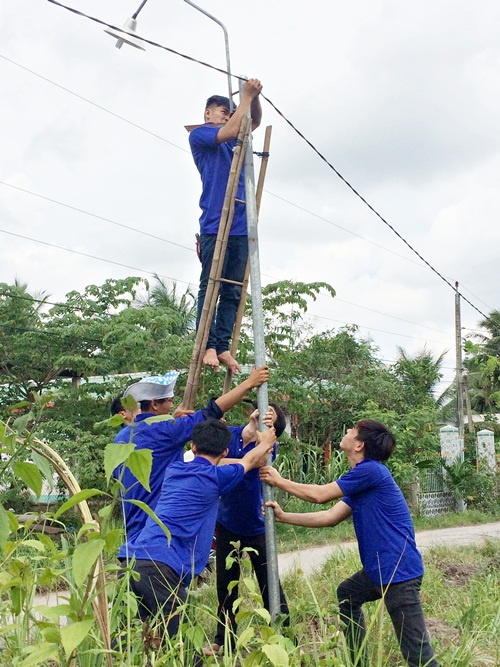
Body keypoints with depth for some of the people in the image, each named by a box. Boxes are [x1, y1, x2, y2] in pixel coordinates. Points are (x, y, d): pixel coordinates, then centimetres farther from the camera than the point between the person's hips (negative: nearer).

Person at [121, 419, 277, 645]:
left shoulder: (173, 470, 19)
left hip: (132, 558, 7)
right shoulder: (215, 477, 3)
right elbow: (251, 460, 25)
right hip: (162, 566, -7)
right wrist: (266, 441, 47)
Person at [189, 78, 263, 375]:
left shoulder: (233, 138, 25)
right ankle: (208, 346, -9)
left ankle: (223, 347, 0)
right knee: (210, 286, -8)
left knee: (233, 291, 0)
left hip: (241, 226, 7)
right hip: (214, 225, -7)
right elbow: (230, 132, -10)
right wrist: (247, 96, -2)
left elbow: (255, 121, 25)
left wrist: (255, 96, 6)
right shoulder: (198, 134, 5)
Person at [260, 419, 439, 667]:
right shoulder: (360, 481, 14)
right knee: (346, 595, 29)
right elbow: (330, 516, 13)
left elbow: (319, 494, -10)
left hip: (399, 570, -10)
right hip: (380, 568, 10)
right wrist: (283, 516, 10)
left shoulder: (370, 470, -16)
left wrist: (279, 481, 3)